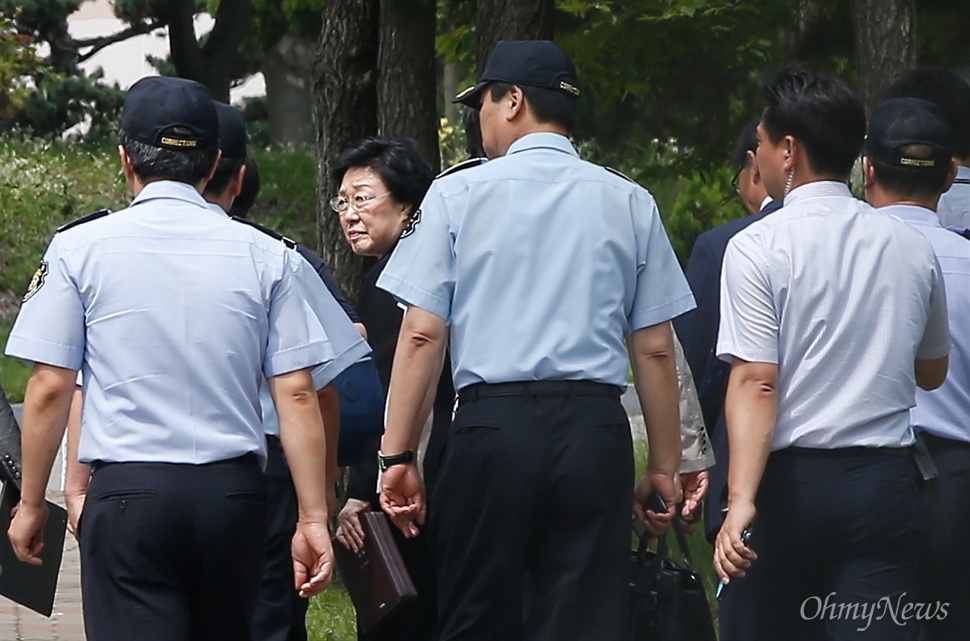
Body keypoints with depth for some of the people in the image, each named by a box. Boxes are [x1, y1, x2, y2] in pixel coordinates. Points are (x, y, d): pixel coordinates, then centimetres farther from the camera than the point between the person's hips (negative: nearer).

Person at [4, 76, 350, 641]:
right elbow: (297, 393, 2)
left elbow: (50, 389, -1)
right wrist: (313, 517, 5)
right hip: (234, 489, 3)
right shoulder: (264, 255, 5)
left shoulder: (80, 249, 0)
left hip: (128, 493, -3)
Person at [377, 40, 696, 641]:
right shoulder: (630, 203, 8)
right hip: (597, 431, 2)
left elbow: (422, 334, -2)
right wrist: (664, 466, 14)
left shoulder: (459, 194, 2)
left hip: (492, 427, -2)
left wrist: (398, 454, 1)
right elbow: (655, 349, 7)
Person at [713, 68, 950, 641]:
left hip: (791, 480, -3)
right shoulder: (912, 248, 7)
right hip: (885, 480, 3)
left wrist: (742, 499, -20)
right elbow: (932, 372, 20)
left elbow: (756, 382, -15)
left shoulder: (758, 248, -6)